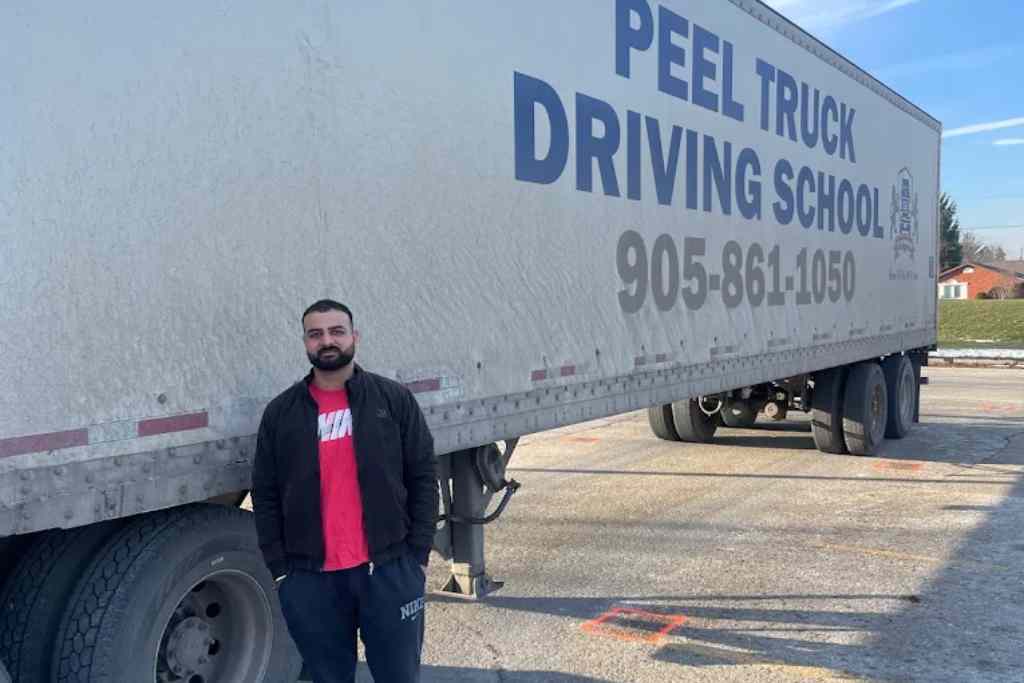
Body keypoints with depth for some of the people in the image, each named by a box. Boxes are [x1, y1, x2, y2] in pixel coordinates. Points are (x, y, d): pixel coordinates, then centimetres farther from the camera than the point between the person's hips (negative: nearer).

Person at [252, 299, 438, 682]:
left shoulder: (395, 399, 1)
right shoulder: (281, 413, 5)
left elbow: (422, 478, 1)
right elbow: (265, 496, 6)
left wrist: (417, 555, -4)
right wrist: (279, 569, 1)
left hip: (390, 570, -1)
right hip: (311, 579, 1)